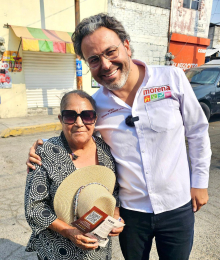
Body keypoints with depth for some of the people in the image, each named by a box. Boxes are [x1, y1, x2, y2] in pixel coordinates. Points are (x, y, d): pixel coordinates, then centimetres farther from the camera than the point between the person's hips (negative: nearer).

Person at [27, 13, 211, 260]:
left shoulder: (173, 79, -13)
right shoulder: (94, 104, -9)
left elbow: (197, 131, -2)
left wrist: (200, 181, 1)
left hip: (177, 207, 0)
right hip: (130, 210, 1)